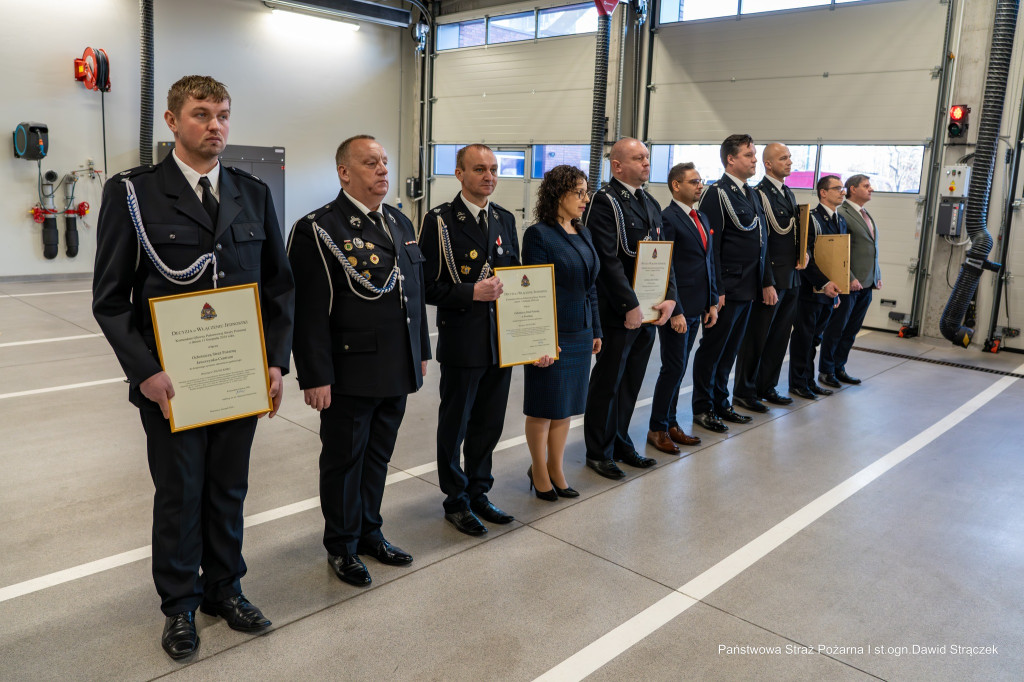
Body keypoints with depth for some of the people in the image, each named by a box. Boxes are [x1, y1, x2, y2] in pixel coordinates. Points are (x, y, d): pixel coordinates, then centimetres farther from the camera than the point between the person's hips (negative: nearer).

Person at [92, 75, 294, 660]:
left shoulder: (254, 193, 6)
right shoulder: (133, 193, -5)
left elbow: (280, 284, 8)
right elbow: (111, 297, -6)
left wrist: (278, 361, 0)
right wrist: (146, 372, -15)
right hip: (170, 383, -3)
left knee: (229, 490, 15)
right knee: (179, 495, 12)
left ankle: (224, 588, 36)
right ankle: (180, 605, 32)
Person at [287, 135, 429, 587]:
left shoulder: (401, 223, 11)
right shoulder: (318, 229, -12)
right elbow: (310, 311, -16)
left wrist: (421, 352, 15)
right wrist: (315, 377, -18)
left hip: (397, 373, 7)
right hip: (349, 376, -6)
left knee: (378, 456, 19)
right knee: (343, 461, 11)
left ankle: (370, 532, 37)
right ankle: (342, 545, 29)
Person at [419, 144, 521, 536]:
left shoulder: (505, 220, 10)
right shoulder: (440, 222, -8)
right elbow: (428, 286, -12)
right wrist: (472, 292, -21)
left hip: (501, 341, 6)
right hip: (462, 343, -5)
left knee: (488, 424, 16)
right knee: (454, 426, 10)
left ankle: (478, 493, 34)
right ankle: (455, 501, 27)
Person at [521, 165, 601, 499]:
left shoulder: (584, 233, 11)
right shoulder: (539, 234, -12)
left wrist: (596, 330, 14)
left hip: (580, 334, 7)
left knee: (565, 407, 16)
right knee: (544, 408, 7)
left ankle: (556, 468, 31)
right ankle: (539, 470, 25)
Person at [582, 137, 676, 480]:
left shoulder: (650, 203, 15)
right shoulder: (604, 201, -11)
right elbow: (608, 260, -18)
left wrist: (669, 297, -1)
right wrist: (631, 306, -19)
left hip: (648, 310, 7)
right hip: (617, 312, -7)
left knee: (630, 383, 15)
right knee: (607, 383, 5)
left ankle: (620, 442, 30)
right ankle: (599, 451, 18)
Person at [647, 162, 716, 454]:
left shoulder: (702, 218, 16)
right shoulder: (667, 218, -12)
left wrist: (712, 302, 13)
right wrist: (675, 312, -19)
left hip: (696, 309, 8)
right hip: (677, 308, -8)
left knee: (678, 368, 14)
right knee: (673, 368, -2)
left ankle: (670, 423, 24)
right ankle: (657, 429, 11)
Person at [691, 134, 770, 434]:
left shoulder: (751, 194, 15)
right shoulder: (717, 193, -11)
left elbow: (761, 243, 19)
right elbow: (710, 246, -16)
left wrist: (767, 281, 14)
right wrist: (716, 290, -19)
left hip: (748, 288, 8)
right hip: (728, 287, -8)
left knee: (729, 349, 16)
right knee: (712, 349, 3)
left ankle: (721, 403, 28)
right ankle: (702, 408, 14)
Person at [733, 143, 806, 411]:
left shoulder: (789, 194, 16)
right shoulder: (759, 195, -12)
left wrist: (803, 254, 3)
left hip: (792, 278, 9)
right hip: (770, 279, -8)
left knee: (780, 336, 14)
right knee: (756, 337, 1)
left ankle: (767, 387, 26)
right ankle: (744, 392, 12)